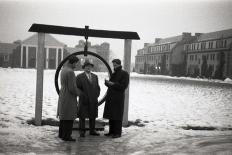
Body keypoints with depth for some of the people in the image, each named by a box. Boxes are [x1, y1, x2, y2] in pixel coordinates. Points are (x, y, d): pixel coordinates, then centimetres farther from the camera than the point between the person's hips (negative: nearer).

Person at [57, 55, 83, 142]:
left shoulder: (63, 69, 9)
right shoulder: (70, 72, -23)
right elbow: (72, 88, -23)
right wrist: (79, 93, -5)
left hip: (63, 95, 10)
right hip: (69, 98, -10)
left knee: (63, 116, 16)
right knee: (69, 117, -2)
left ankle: (61, 134, 23)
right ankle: (66, 136, 4)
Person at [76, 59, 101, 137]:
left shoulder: (95, 76, 12)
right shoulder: (79, 77, -1)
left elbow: (98, 88, 14)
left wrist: (96, 96, 3)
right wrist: (82, 96, -9)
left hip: (93, 101, 4)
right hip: (84, 101, -4)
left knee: (92, 116, 8)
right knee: (82, 116, 0)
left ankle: (92, 131, 17)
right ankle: (82, 131, 7)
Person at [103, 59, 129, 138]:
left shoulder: (125, 74, -6)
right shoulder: (114, 74, 16)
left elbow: (123, 86, -14)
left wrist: (113, 84, -21)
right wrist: (107, 82, -5)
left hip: (118, 98, -7)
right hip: (110, 97, 7)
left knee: (117, 116, -4)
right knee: (111, 115, 9)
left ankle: (118, 133, 3)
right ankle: (111, 131, 17)